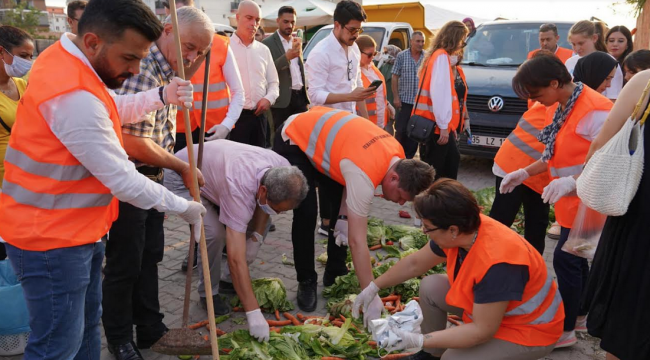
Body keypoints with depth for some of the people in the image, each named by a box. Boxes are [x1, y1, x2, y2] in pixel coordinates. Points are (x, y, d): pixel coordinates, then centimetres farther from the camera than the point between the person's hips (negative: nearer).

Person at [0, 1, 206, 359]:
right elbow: (122, 180, -25)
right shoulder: (74, 96, -30)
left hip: (78, 229, 10)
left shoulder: (67, 57, 2)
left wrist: (161, 96, 0)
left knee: (86, 325, 22)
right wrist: (182, 206, -11)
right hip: (51, 240, -10)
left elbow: (114, 109, 18)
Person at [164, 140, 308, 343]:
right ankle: (208, 293, -2)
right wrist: (253, 313, -42)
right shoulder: (239, 189, -44)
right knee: (215, 233, -28)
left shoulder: (283, 172, -24)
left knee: (261, 222, -1)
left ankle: (235, 281, 17)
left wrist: (256, 238, -12)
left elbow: (262, 205, 0)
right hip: (183, 178, -7)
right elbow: (236, 258, -44)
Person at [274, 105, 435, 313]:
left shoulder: (397, 154, -15)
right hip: (292, 141, -8)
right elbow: (357, 241, -36)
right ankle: (306, 282, 2)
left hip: (320, 133, 8)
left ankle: (335, 274, 16)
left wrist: (344, 216, -8)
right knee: (306, 214, -17)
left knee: (341, 206, 2)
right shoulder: (364, 176, -39)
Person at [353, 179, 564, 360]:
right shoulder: (462, 232, -14)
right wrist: (373, 287, 6)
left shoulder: (496, 264, -39)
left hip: (530, 329, -8)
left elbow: (483, 331, -31)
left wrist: (418, 341, -31)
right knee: (430, 287, -1)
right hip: (490, 308, 8)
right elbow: (415, 263, 2)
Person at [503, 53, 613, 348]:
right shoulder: (558, 108, 5)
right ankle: (580, 314, 34)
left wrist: (572, 181, -38)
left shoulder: (595, 111, -24)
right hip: (570, 202, 9)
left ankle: (565, 330, 12)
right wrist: (524, 173, 8)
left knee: (565, 260, -3)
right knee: (574, 258, 17)